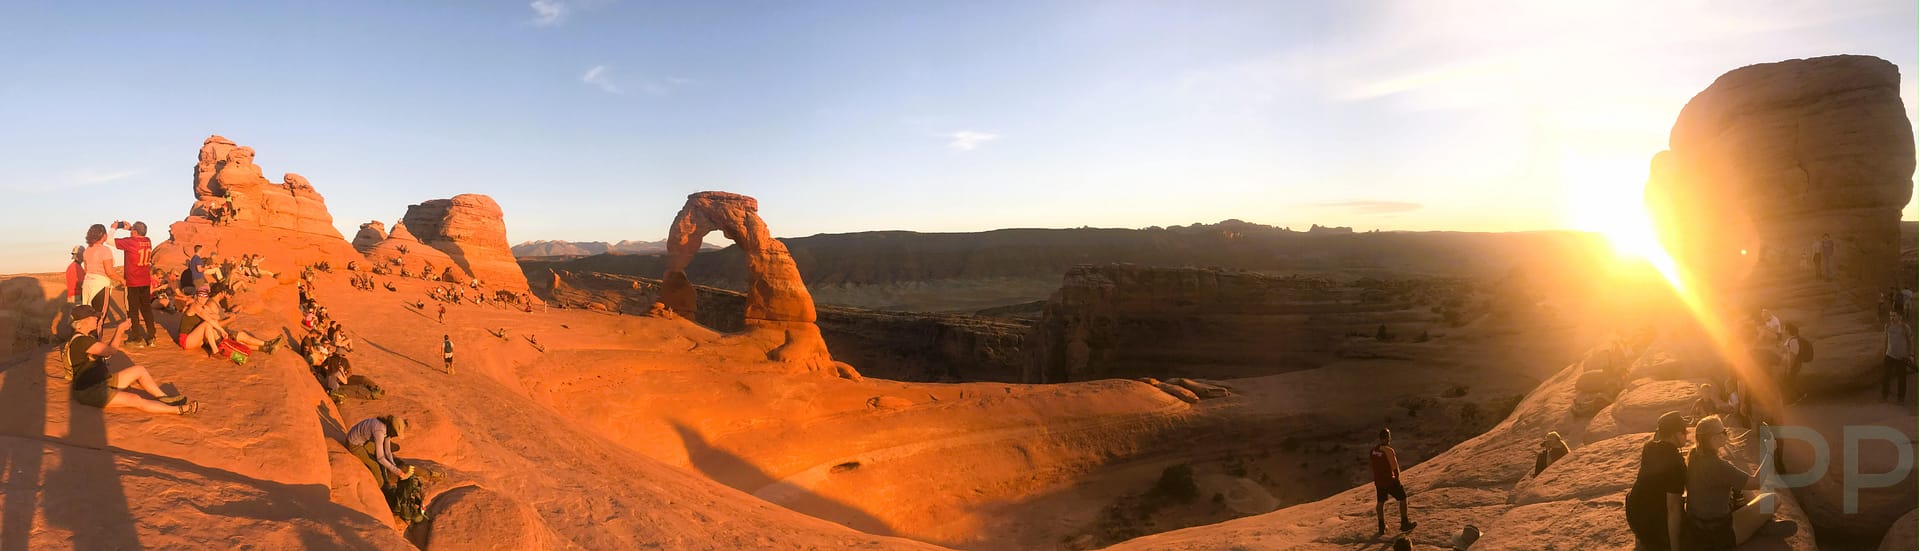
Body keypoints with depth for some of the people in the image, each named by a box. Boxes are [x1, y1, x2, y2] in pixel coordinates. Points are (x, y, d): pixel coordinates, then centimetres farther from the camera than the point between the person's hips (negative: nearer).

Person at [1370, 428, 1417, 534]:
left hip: (1378, 481, 6)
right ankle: (1404, 523, 21)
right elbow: (1395, 467, -18)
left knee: (1380, 502, 19)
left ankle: (1381, 526, 26)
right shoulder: (1388, 450, -20)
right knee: (1403, 498, 13)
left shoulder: (1374, 450, 0)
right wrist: (1397, 479, -3)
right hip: (1390, 481, -6)